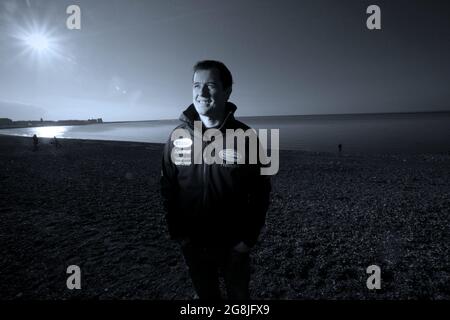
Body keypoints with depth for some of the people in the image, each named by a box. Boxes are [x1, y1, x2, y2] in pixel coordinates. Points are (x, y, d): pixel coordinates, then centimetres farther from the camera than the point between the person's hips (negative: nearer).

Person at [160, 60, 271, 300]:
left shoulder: (244, 137, -12)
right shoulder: (178, 136, -6)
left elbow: (260, 192, -8)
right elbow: (168, 189, 0)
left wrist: (249, 237, -10)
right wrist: (177, 233, -3)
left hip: (233, 244, -1)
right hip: (192, 244, 2)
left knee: (238, 295, 20)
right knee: (205, 294, 23)